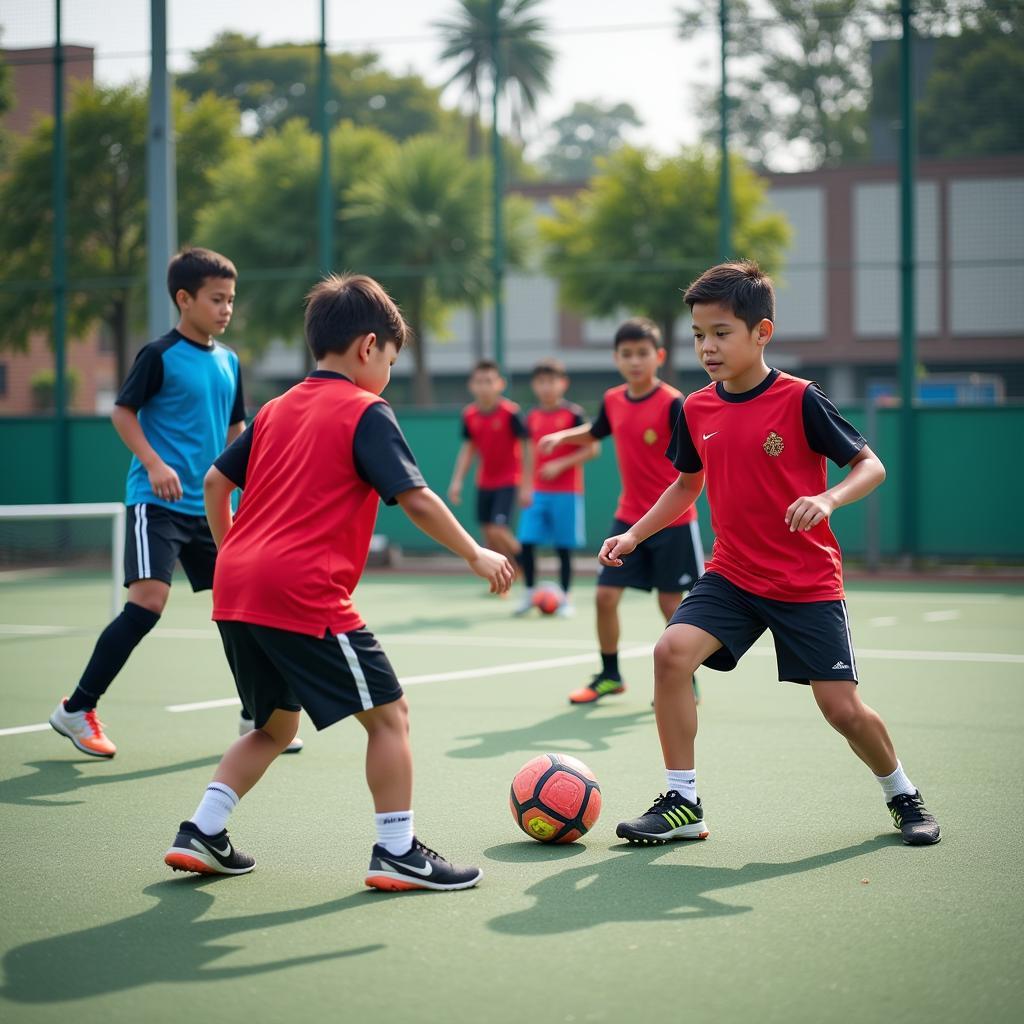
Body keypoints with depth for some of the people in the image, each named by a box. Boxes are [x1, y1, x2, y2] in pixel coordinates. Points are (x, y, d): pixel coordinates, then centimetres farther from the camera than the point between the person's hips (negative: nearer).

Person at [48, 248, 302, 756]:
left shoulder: (229, 362, 11)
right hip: (157, 502, -7)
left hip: (208, 505, 7)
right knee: (148, 601, -18)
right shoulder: (159, 355, -8)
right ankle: (76, 709, -6)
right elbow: (122, 411, -7)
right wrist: (154, 463, -19)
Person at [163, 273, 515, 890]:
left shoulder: (277, 410, 19)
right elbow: (416, 499, -9)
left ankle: (201, 835, 17)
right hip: (306, 594, -8)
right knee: (389, 712, 4)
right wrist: (476, 555, 0)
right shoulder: (367, 413, -2)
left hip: (235, 588, 8)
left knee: (276, 724, 23)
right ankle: (398, 852, 5)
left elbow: (216, 480, 22)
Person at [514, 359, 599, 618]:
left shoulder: (573, 414, -7)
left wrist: (561, 465, -15)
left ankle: (565, 597, 13)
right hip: (538, 492, 4)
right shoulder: (532, 417, 9)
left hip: (566, 492, -4)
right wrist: (526, 487, 12)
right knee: (526, 542, -3)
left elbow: (593, 449, -8)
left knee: (563, 548, 1)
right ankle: (529, 594, 12)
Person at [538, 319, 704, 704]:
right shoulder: (613, 401, 3)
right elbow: (595, 432, 25)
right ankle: (609, 676, 20)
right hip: (628, 517, 5)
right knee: (605, 595, 3)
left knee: (671, 603, 0)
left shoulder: (672, 403, -16)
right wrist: (562, 436, 11)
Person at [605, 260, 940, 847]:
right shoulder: (697, 410, 1)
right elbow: (687, 484, 18)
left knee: (842, 707, -4)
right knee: (673, 651, -20)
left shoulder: (799, 400, -13)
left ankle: (903, 796, 26)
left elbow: (871, 465, -11)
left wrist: (827, 499, -30)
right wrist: (634, 535, 8)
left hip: (808, 582, -4)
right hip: (732, 575, 4)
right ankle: (682, 804, -9)